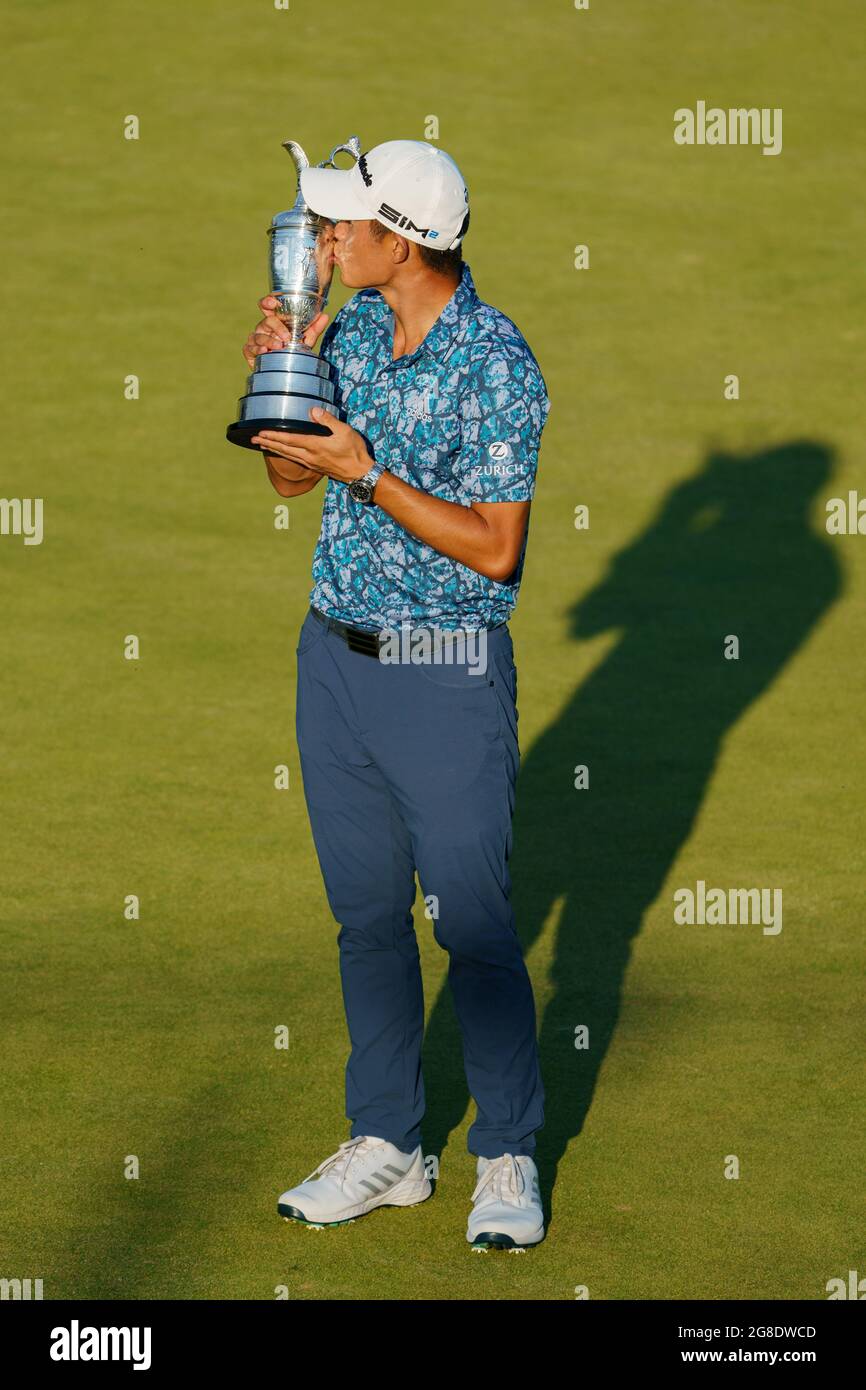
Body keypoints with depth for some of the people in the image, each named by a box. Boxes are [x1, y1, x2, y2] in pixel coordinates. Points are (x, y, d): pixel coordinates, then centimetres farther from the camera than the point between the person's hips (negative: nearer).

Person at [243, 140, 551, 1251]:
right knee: (366, 913, 12)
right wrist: (283, 370, -4)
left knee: (474, 924, 0)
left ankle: (508, 1159, 13)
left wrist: (368, 472, -21)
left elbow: (495, 550, -18)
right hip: (336, 657, 6)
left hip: (447, 672, -6)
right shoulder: (353, 327, 4)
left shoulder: (496, 362, -17)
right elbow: (290, 477, 12)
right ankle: (385, 1147, 22)